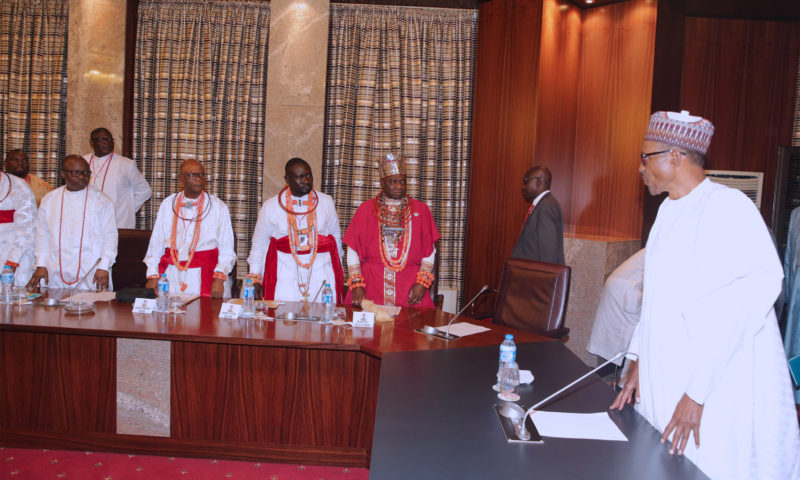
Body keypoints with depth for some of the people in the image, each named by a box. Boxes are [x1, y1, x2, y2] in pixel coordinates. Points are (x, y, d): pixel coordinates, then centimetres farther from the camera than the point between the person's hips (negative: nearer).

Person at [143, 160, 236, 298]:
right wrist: (153, 276, 1)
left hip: (205, 276, -2)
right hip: (172, 276, 2)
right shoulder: (167, 204, 12)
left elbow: (226, 250, 0)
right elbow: (156, 244, 12)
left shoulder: (219, 207, 5)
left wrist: (219, 278, -14)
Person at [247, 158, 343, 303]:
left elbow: (336, 237, 16)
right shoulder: (270, 206, 5)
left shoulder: (326, 202, 8)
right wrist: (255, 279, 6)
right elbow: (259, 244, 10)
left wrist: (338, 273, 19)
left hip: (321, 273, 1)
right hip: (285, 276, -1)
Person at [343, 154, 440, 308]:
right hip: (371, 284, 0)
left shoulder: (420, 210, 9)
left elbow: (429, 252, 9)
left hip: (409, 288, 1)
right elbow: (353, 251, 6)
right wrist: (356, 284, -4)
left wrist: (422, 283, -3)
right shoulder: (366, 209, 8)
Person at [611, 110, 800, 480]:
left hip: (719, 395, -7)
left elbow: (748, 301, -22)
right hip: (664, 386, 8)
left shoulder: (728, 207, -16)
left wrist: (697, 394, -22)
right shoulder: (668, 210, 11)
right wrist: (639, 361, 12)